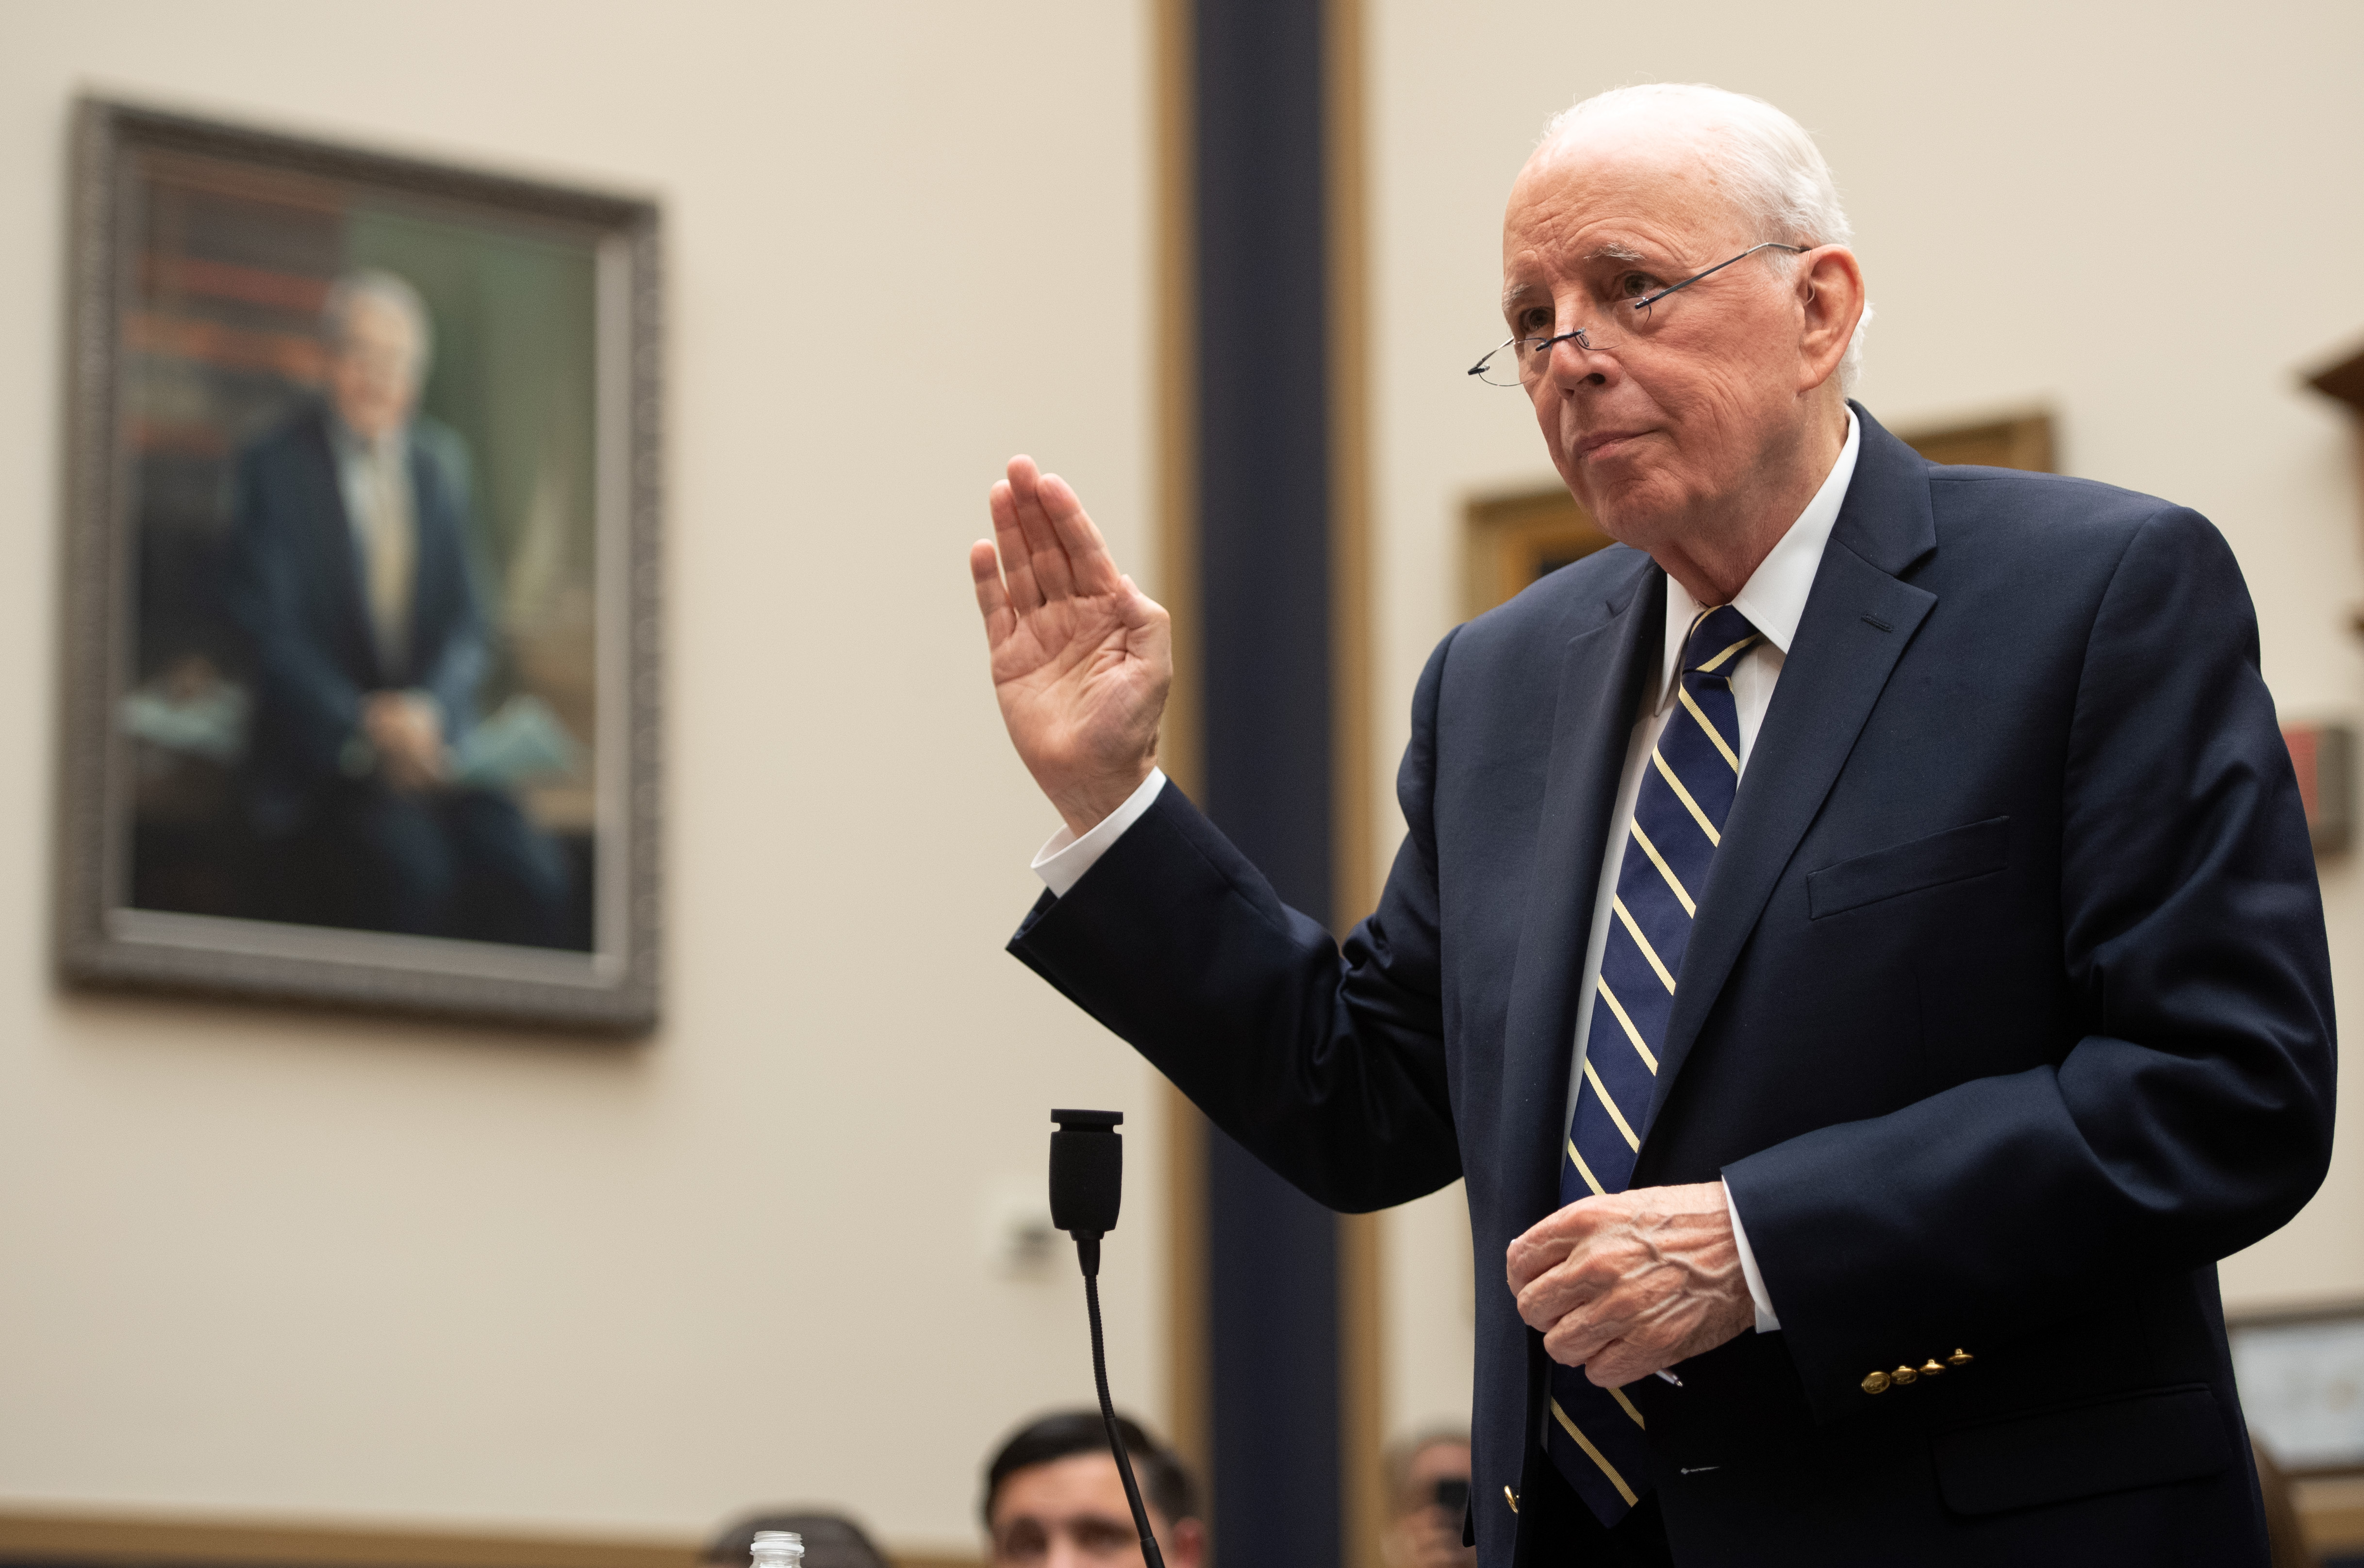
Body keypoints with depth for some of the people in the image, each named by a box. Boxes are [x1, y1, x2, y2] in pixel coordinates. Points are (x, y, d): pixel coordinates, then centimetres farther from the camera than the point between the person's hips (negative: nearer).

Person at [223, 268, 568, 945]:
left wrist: (429, 709, -10)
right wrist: (365, 727, -18)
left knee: (530, 870, -23)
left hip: (430, 737, 4)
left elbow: (467, 620, 10)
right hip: (321, 752, -4)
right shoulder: (275, 465, 0)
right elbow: (269, 629, -6)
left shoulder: (442, 461, 13)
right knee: (410, 864, -33)